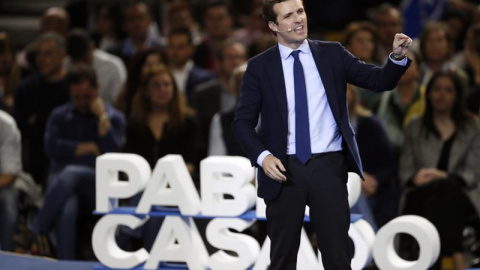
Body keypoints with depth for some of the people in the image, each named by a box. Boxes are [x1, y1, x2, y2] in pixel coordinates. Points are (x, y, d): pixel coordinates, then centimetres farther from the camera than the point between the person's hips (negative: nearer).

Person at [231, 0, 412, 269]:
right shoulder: (260, 66, 2)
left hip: (328, 166, 0)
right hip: (284, 169, 0)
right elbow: (243, 121, 1)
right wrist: (262, 156, -15)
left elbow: (380, 81, 2)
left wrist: (398, 57, -18)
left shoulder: (332, 54, 5)